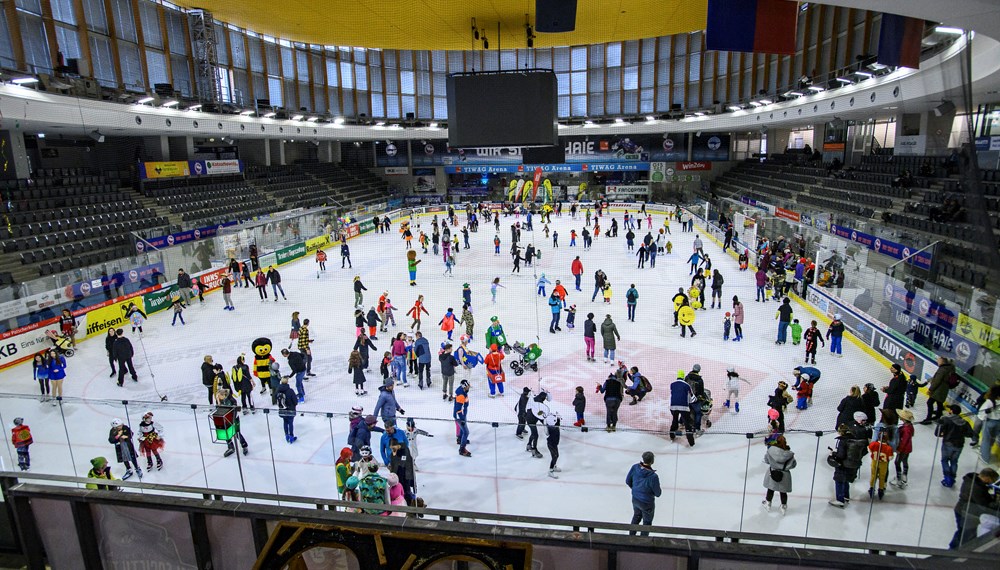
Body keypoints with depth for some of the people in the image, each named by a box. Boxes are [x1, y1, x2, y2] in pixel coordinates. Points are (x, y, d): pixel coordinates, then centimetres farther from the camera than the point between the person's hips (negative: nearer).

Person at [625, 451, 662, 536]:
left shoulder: (635, 467, -19)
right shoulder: (653, 476, -34)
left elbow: (628, 481, -4)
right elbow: (657, 494, -20)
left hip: (635, 499, 6)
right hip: (646, 503, -6)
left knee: (636, 516, 32)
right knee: (647, 522, 21)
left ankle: (631, 535, 50)